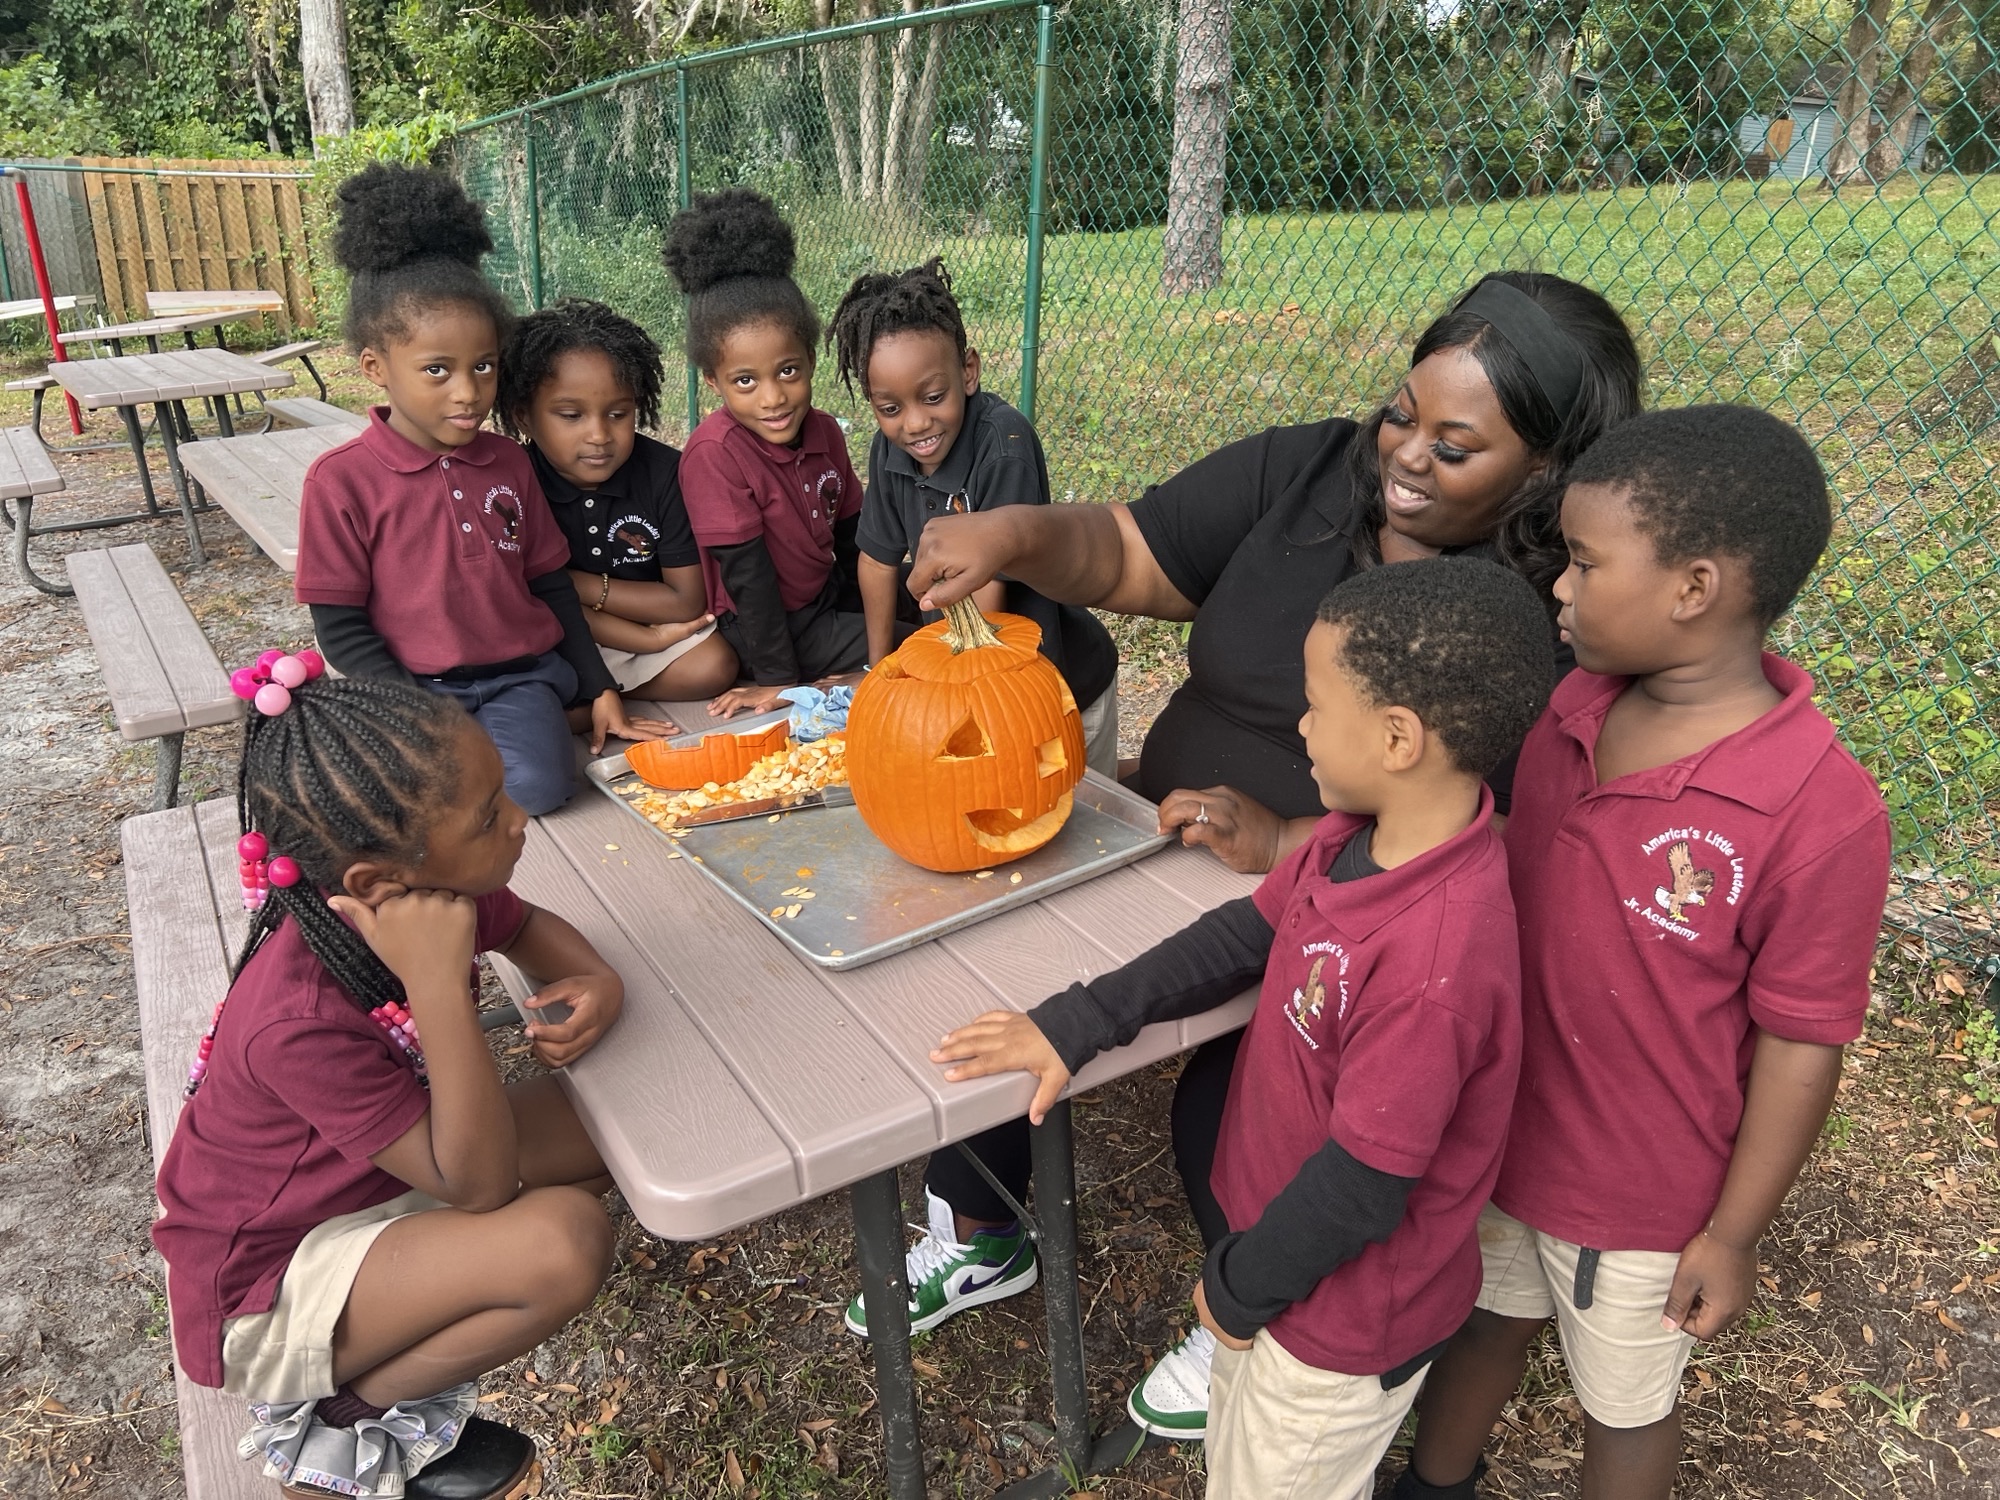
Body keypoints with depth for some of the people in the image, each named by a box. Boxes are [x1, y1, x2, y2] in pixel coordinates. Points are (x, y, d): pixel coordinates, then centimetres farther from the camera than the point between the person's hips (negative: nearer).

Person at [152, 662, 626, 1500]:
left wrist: (597, 981, -17)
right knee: (561, 1243, -30)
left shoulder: (425, 893, -16)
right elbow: (480, 1185, -31)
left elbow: (527, 926, 7)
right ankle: (336, 1417, -5)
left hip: (382, 1179, 8)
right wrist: (437, 986, -43)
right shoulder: (301, 1022, -35)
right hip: (264, 1290, -8)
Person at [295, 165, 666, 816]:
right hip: (415, 687, -2)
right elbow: (342, 627, -4)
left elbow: (552, 585, 14)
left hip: (521, 671, 2)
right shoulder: (340, 480, -6)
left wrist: (600, 689, 11)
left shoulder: (509, 463, 7)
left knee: (539, 783, -26)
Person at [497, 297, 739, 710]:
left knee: (714, 665, -24)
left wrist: (581, 584, -19)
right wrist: (647, 639, -18)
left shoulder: (664, 472, -12)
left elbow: (687, 601, -13)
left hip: (657, 628, 3)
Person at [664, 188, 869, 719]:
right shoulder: (715, 453, -24)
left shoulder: (824, 431, -4)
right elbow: (746, 572, -23)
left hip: (825, 600, 7)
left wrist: (863, 615, 10)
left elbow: (848, 535, 7)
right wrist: (780, 680, -21)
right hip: (762, 627, -7)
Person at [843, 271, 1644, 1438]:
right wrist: (1017, 532, -21)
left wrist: (1287, 843, -31)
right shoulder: (1307, 473, -3)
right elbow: (1125, 556, -1)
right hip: (1171, 838, 5)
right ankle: (978, 1234, 26)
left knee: (1229, 1105, -23)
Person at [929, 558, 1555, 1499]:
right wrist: (1075, 1025, -4)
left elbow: (1362, 1183, -29)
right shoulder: (1354, 838, -11)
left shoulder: (1434, 958, -38)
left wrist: (1238, 1286, -12)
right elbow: (1247, 935, 2)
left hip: (1344, 1315, -8)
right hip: (1280, 1236, 8)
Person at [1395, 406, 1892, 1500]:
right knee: (1486, 1322, 29)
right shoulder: (1570, 709, -10)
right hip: (1498, 1132, 5)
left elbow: (1800, 1048, -19)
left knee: (1624, 1401, 23)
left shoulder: (1821, 816, -28)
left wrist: (1733, 1235, -9)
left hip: (1643, 1198, -5)